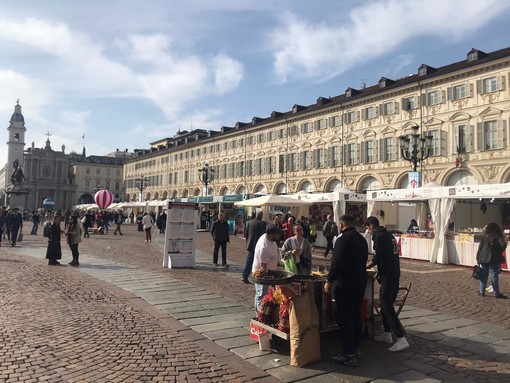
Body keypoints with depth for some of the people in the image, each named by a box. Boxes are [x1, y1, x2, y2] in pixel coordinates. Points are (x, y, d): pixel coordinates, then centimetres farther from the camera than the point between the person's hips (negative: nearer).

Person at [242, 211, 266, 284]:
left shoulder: (249, 222, 3)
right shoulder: (262, 223, -10)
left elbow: (246, 233, 8)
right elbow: (263, 234, -11)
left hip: (250, 245, 4)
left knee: (249, 261, 9)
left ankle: (245, 276, 3)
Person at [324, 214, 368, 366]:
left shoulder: (343, 238, -15)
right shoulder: (361, 239, 11)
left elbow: (336, 262, -20)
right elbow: (363, 260, 16)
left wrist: (329, 281, -13)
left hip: (344, 284, -9)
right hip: (360, 282, 9)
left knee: (344, 319, -1)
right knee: (355, 316, 17)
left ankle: (348, 355, 3)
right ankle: (355, 349, 28)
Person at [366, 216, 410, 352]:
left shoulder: (379, 237, -14)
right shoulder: (388, 235, 14)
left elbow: (377, 259, -15)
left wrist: (364, 267, 1)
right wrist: (370, 264, 21)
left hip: (388, 276, -10)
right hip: (394, 274, 10)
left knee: (387, 307, -5)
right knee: (386, 304, 18)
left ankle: (401, 339, -7)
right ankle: (387, 334, 27)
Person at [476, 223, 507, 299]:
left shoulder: (484, 236, 3)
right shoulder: (498, 236, -3)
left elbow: (480, 247, 0)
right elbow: (503, 245, -15)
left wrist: (478, 258, 3)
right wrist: (499, 253, 4)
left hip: (484, 259, 2)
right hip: (495, 259, -2)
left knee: (484, 276, 9)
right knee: (494, 276, 2)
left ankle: (482, 292, 12)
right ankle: (497, 293, 6)